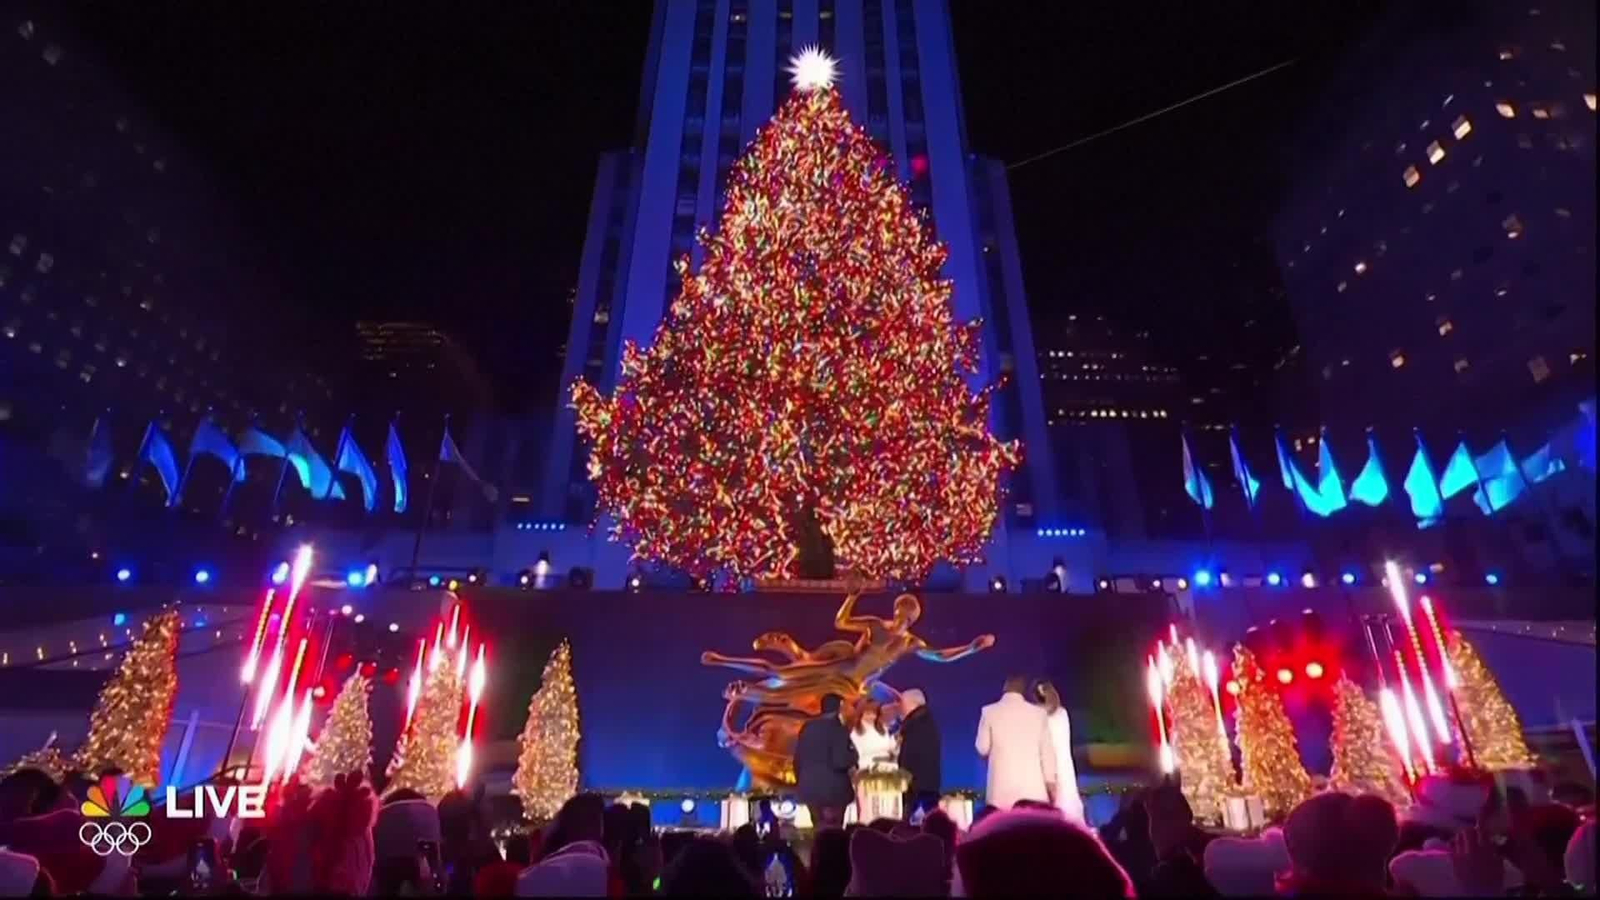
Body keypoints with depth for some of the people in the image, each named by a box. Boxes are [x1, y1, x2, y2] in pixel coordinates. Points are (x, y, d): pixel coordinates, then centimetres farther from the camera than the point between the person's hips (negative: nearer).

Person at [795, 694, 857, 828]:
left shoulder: (807, 728, 6)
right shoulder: (838, 729, -12)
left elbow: (798, 759, 10)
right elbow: (840, 762, -20)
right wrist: (853, 754, -2)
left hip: (809, 788, 6)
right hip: (833, 789, -6)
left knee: (820, 828, 18)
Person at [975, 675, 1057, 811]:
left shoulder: (989, 711, -1)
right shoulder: (1038, 713, 3)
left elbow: (983, 749, 3)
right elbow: (1047, 751, 6)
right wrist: (1050, 783, 14)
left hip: (1001, 787, -1)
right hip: (1033, 787, 1)